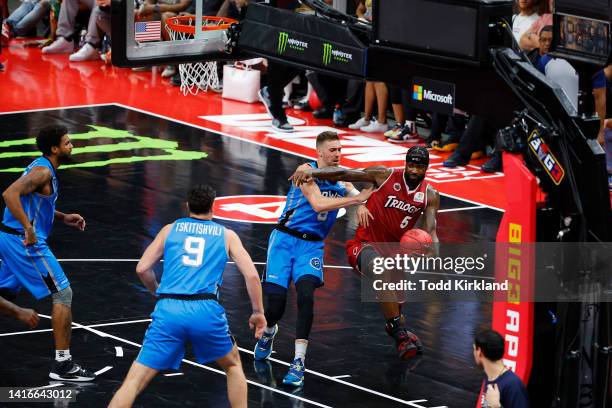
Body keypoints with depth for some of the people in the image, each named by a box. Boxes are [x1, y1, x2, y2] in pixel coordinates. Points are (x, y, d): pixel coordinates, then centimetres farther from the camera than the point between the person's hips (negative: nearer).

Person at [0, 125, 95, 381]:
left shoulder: (41, 167, 15)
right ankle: (62, 365, -5)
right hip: (25, 242, -10)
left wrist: (63, 218, 19)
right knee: (63, 295, -5)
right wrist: (28, 228, -31)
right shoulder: (43, 172, -16)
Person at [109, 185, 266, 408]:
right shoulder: (226, 235, 18)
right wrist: (258, 312, 21)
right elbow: (251, 275, 10)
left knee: (135, 380, -1)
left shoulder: (170, 229, 19)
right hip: (206, 310, 0)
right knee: (233, 365, 28)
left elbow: (142, 269, 14)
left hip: (168, 310, 0)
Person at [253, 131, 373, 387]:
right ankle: (269, 332, 31)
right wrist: (356, 198, -27)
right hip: (285, 239, -3)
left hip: (312, 245, 3)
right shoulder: (306, 171, -8)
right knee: (275, 303, -8)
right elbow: (318, 203, -21)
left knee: (306, 294, -23)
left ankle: (299, 362, -21)